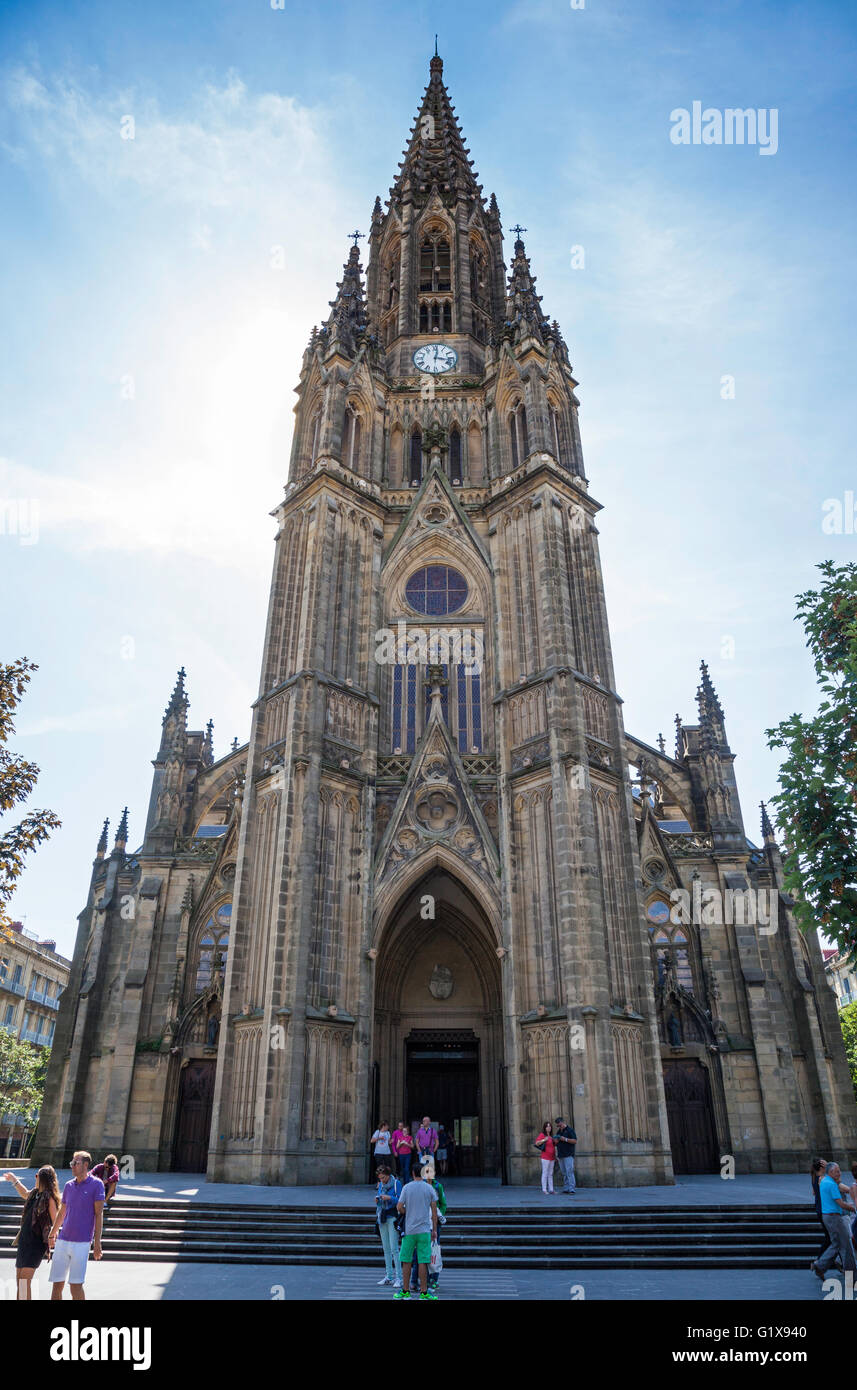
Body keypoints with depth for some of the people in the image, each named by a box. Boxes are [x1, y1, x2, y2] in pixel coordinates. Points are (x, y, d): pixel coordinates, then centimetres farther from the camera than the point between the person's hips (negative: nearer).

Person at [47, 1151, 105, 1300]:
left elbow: (99, 1214, -6)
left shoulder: (96, 1184, -5)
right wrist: (51, 1235, 26)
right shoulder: (69, 1186, 11)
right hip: (63, 1241, 5)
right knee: (57, 1283, 5)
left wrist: (97, 1242, -10)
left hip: (82, 1243, -5)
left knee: (75, 1285, -6)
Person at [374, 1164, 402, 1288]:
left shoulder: (396, 1183, -8)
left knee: (394, 1248, -9)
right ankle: (389, 1276, 17)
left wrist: (390, 1198, -24)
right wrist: (377, 1200, -3)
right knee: (386, 1248, 9)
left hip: (392, 1218, -6)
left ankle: (398, 1277, -4)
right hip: (382, 1218, 6)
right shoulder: (381, 1184, 11)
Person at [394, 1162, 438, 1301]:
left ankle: (405, 1291, 15)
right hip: (424, 1229, 0)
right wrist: (434, 1230, 9)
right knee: (423, 1262, 3)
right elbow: (434, 1211, 2)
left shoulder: (406, 1187, -2)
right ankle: (423, 1292, 6)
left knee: (406, 1261, 10)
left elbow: (399, 1207, -5)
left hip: (409, 1229, 0)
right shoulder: (430, 1189, -1)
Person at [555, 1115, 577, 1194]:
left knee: (569, 1172, -12)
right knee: (564, 1173, 3)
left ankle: (572, 1188, -13)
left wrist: (565, 1139, -16)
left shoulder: (569, 1130, -1)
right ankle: (566, 1188, 5)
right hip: (561, 1155, 6)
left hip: (568, 1155, -6)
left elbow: (575, 1141, -8)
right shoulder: (558, 1131, 18)